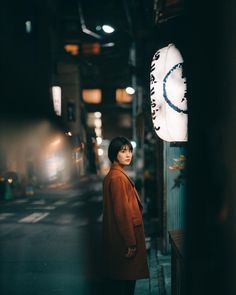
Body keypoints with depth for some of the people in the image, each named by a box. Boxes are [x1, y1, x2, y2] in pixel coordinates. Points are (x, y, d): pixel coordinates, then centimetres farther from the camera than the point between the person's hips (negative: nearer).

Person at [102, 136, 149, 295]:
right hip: (123, 239, -10)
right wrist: (131, 242, -19)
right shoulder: (118, 177, -19)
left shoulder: (113, 175, 12)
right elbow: (122, 212, -21)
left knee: (117, 279, 16)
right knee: (125, 281, -1)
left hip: (117, 236, 10)